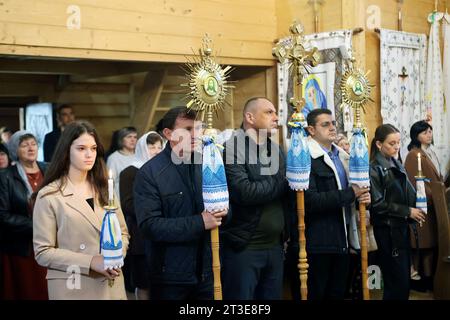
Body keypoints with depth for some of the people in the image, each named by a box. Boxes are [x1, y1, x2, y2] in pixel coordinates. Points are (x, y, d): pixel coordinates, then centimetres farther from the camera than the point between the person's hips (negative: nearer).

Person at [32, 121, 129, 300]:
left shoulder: (104, 189, 7)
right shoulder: (49, 196, -8)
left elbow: (122, 233, 10)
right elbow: (43, 252, -11)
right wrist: (91, 262, -19)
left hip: (111, 285, 4)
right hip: (73, 288, -4)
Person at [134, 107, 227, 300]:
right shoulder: (149, 174, -11)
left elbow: (224, 206, 10)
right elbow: (149, 225, -19)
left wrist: (221, 211, -13)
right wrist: (199, 222, -22)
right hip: (170, 278, -4)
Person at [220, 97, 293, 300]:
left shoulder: (277, 150, 13)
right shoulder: (233, 148, -11)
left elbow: (287, 193, 15)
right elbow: (244, 192, -23)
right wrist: (283, 183, -13)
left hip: (275, 246, 7)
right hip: (242, 247, -7)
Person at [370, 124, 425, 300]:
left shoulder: (397, 165, 10)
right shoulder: (374, 169, -12)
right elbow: (378, 204, -16)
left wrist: (415, 209, 1)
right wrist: (408, 212, -15)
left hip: (402, 227, 7)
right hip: (388, 230, -7)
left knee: (404, 278, 12)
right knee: (397, 282, -5)